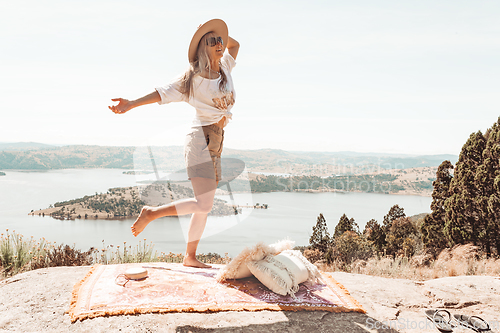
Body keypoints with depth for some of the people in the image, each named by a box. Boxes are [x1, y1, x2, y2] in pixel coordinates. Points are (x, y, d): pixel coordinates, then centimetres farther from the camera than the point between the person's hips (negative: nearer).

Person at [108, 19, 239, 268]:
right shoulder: (194, 76, -5)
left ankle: (190, 257, 17)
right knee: (204, 204, -14)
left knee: (204, 206, 8)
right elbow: (164, 93, -2)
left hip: (215, 144, 7)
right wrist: (131, 104, -6)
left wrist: (222, 35, 13)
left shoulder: (225, 68, 13)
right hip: (201, 141, -7)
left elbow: (235, 44, 30)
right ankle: (151, 213, 2)